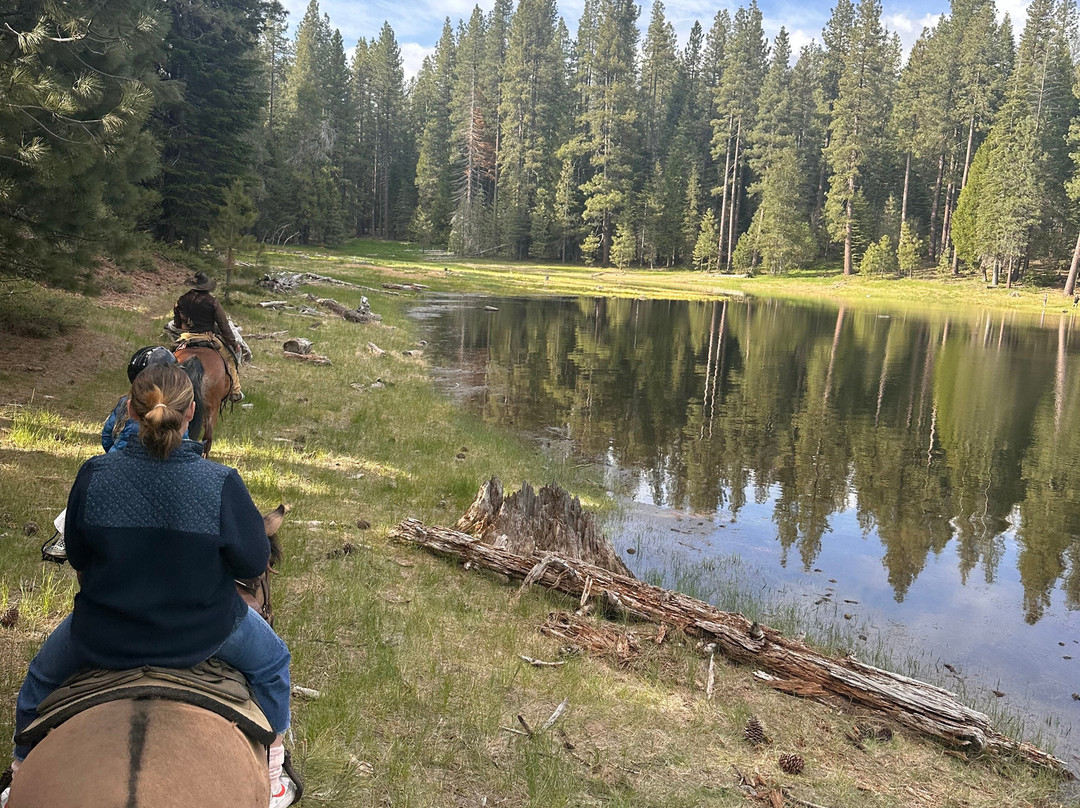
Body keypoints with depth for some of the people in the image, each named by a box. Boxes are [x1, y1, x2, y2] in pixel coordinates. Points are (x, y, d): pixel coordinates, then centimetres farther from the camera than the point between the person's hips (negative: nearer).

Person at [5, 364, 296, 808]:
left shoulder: (94, 475, -20)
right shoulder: (221, 483, -26)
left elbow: (77, 558, -4)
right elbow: (254, 563, -15)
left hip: (105, 637, 2)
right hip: (202, 633, -1)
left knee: (42, 678, 34)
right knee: (272, 662, 29)